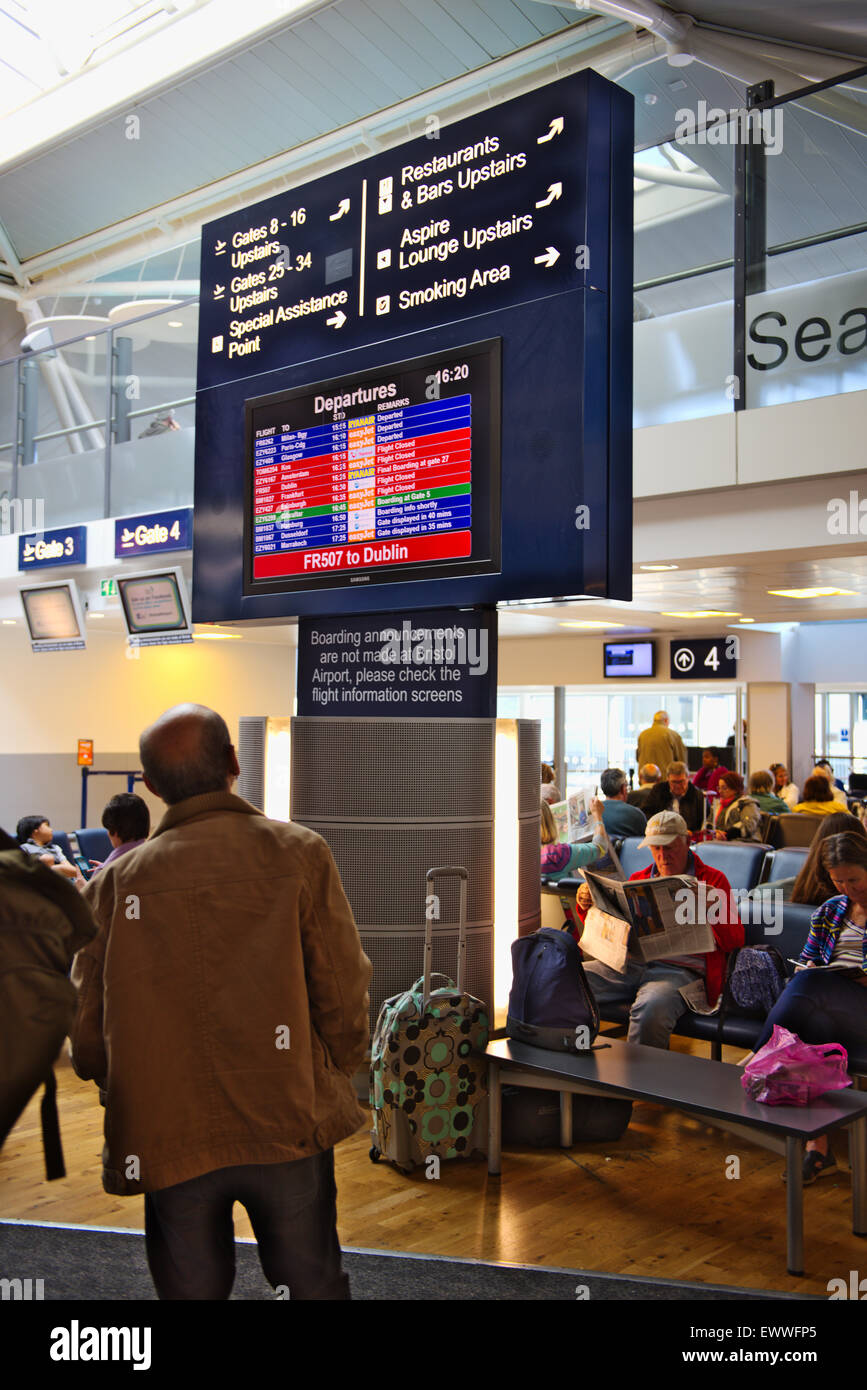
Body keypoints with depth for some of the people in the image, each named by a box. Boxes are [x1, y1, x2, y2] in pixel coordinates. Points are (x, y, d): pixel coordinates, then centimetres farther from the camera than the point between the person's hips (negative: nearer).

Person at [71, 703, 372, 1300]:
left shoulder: (115, 881, -2)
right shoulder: (299, 853, -5)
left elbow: (88, 1033, 0)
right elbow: (343, 993, -5)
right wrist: (337, 1075, 13)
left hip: (168, 1140, 1)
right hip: (289, 1126, -1)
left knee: (191, 1290, 16)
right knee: (313, 1285, 15)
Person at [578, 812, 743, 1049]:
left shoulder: (712, 880, 13)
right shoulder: (638, 880, 25)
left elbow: (734, 942, 4)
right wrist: (589, 906, 6)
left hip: (680, 969, -4)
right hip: (629, 962, 4)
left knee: (652, 1008, -39)